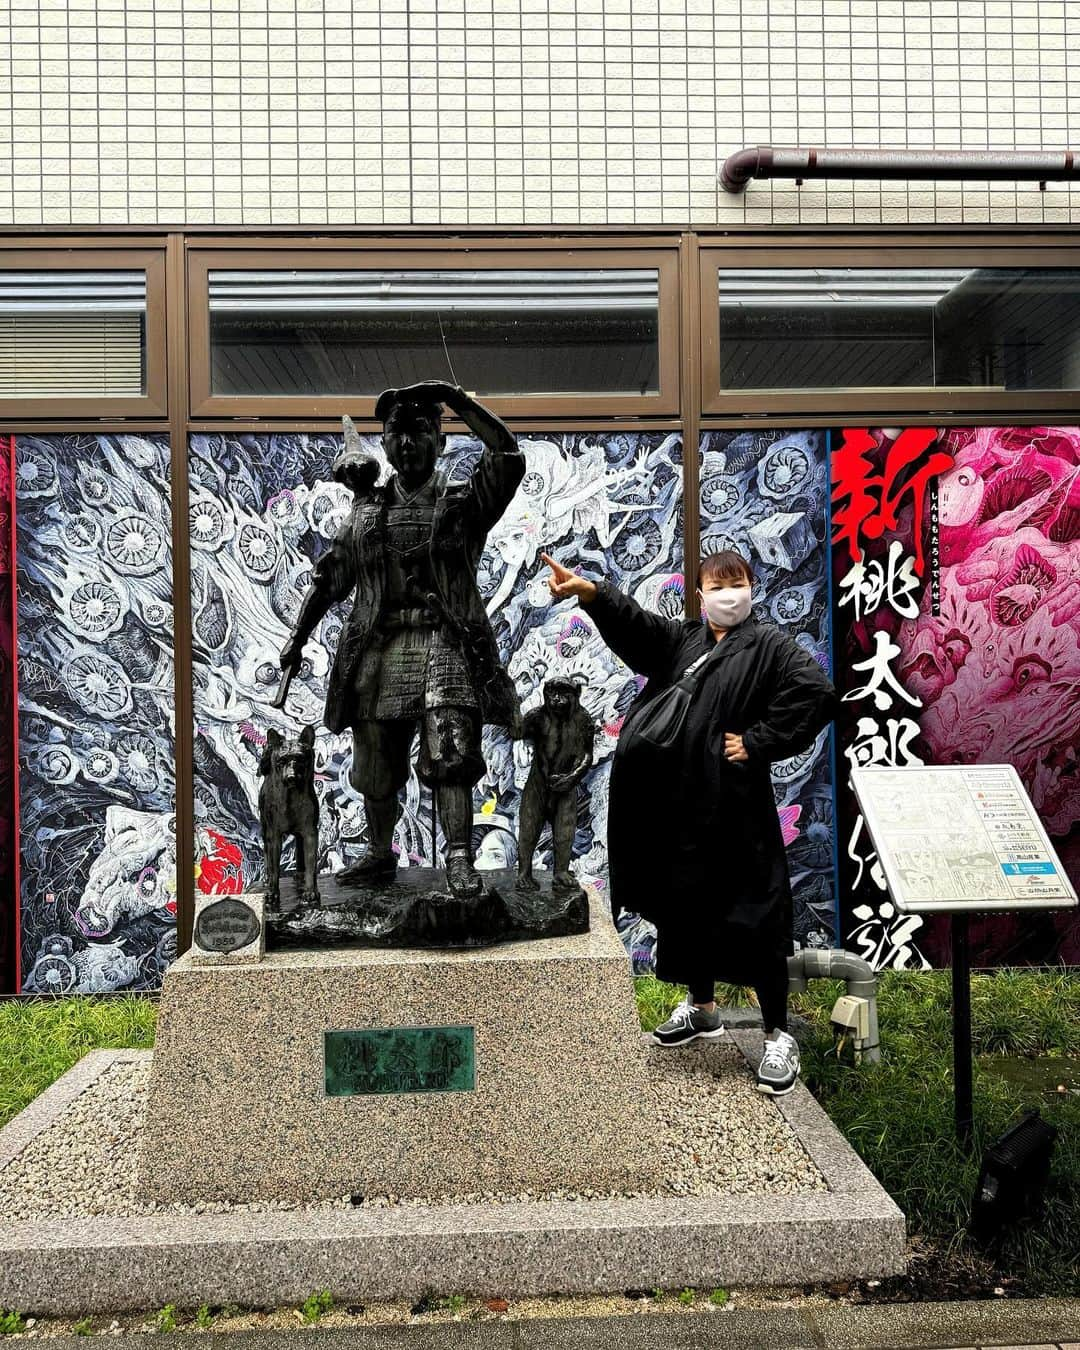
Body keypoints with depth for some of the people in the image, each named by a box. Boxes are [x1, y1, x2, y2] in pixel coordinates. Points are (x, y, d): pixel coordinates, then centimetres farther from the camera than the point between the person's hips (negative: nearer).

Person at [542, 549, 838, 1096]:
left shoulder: (769, 646, -2)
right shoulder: (679, 640, 12)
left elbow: (816, 691, -16)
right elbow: (633, 622, -5)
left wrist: (759, 743, -15)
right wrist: (588, 591, -23)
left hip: (735, 806, -5)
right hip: (676, 803, 6)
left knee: (751, 917, -2)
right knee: (683, 907, 16)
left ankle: (778, 1036, 12)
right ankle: (701, 1007, 37)